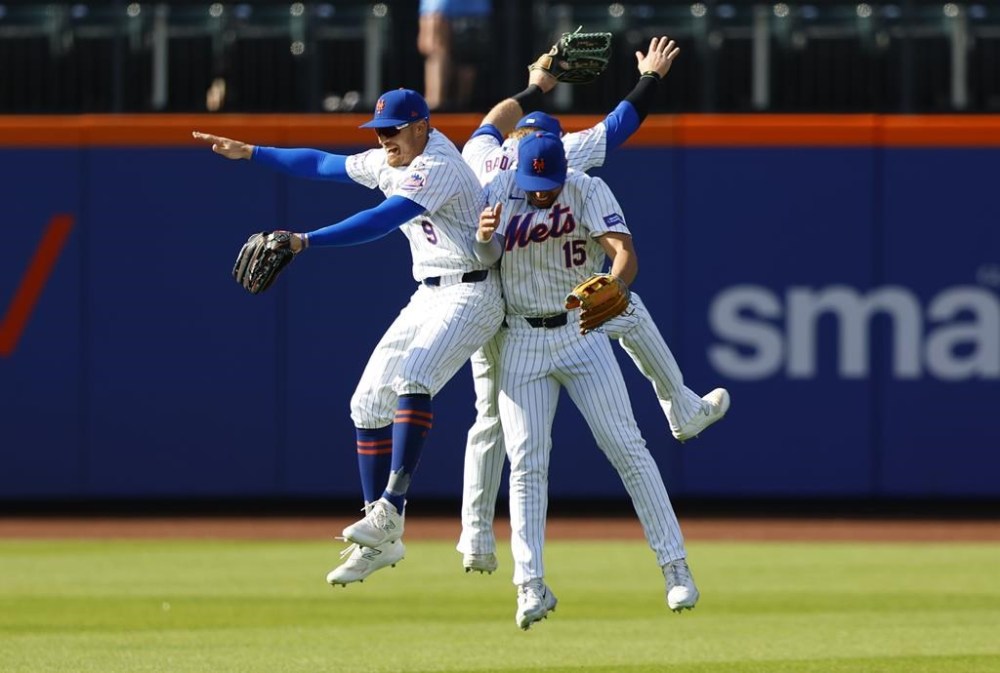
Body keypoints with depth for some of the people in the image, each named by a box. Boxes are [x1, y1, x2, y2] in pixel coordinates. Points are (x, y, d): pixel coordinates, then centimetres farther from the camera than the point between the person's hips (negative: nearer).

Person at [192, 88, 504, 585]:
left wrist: (306, 242, -39)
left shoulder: (437, 168, -20)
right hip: (428, 297, 10)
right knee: (369, 402, 3)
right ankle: (380, 542, 8)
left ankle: (391, 511, -35)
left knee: (411, 381, -32)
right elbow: (324, 164, 24)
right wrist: (251, 152, 23)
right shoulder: (389, 164, 10)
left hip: (471, 296, -10)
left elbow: (381, 221, -33)